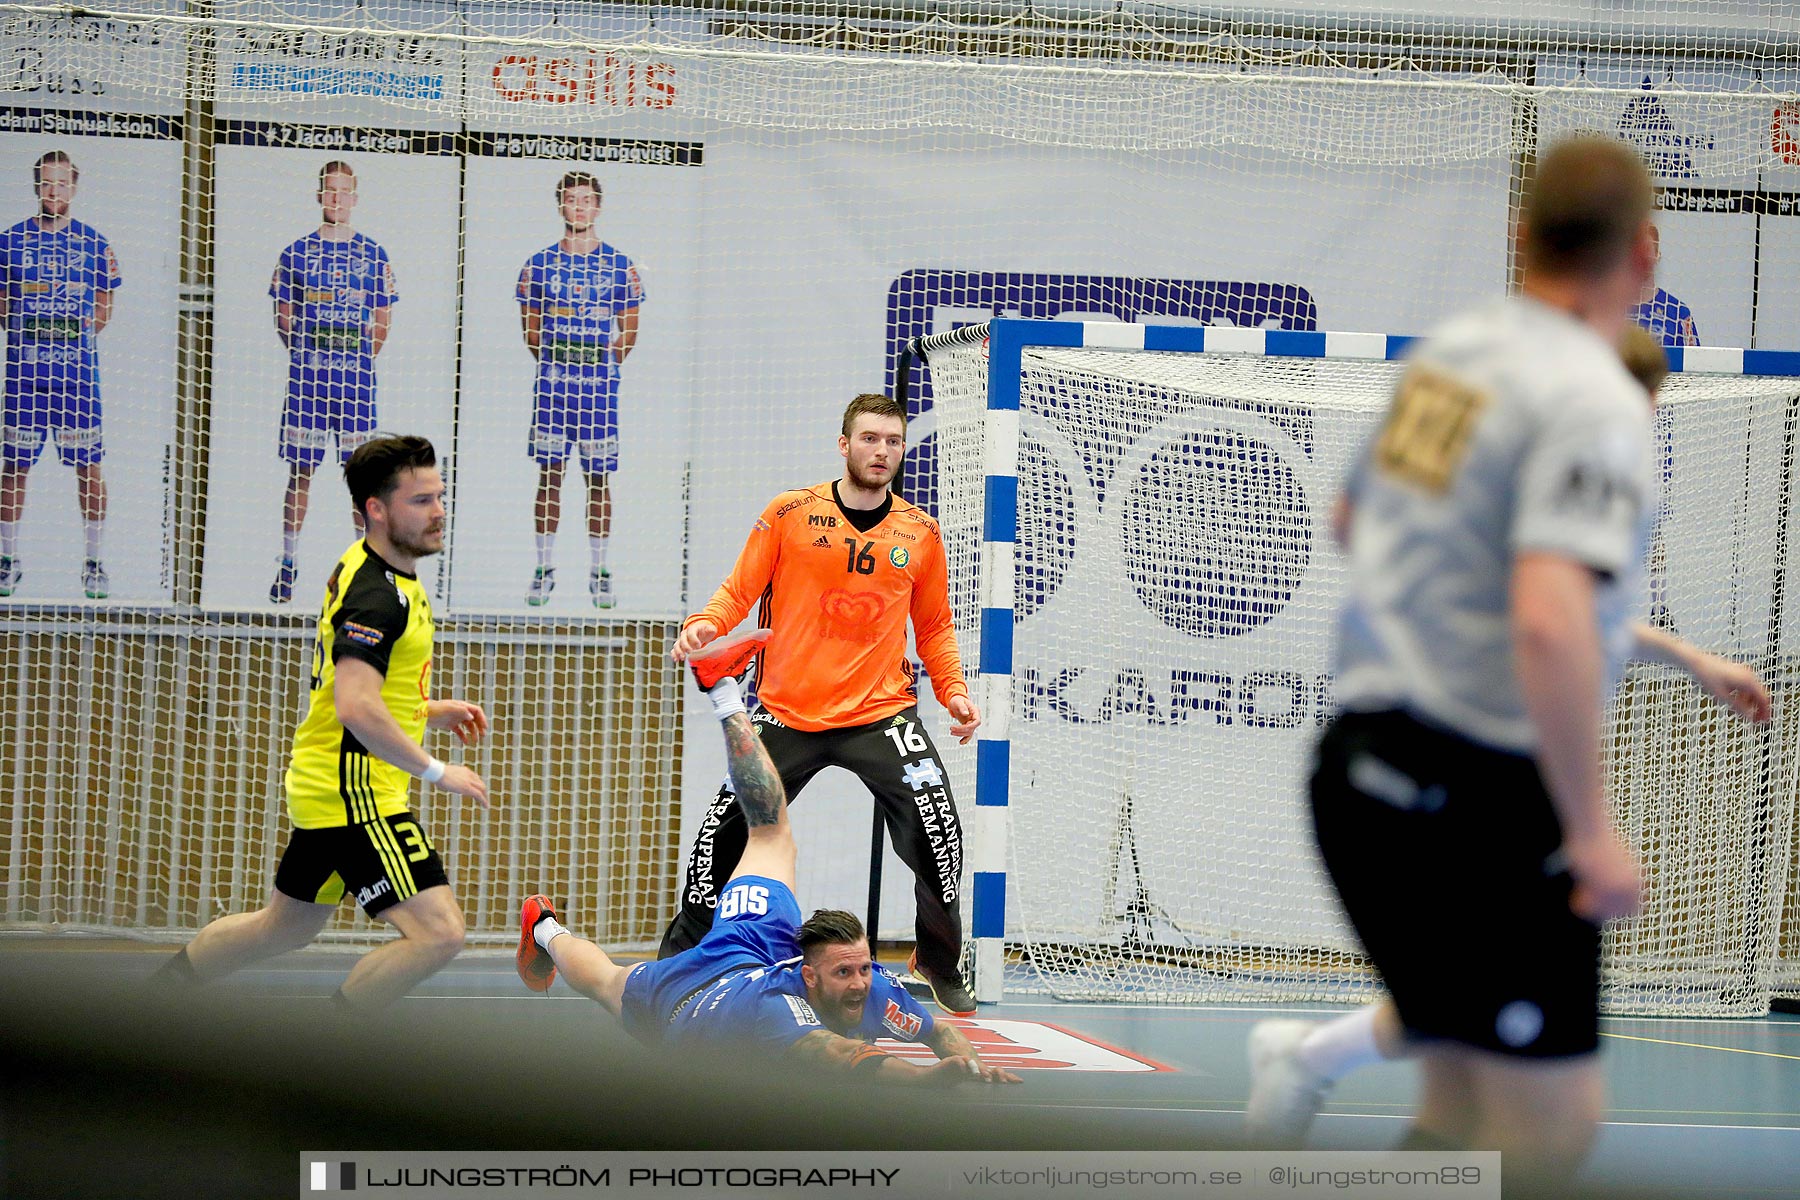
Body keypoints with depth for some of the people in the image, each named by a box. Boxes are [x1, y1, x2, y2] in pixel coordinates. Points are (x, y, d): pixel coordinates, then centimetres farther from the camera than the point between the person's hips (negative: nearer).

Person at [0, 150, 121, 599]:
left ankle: (94, 562, 7)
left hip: (78, 368, 0)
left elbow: (103, 307, 14)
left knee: (89, 465, -1)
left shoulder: (93, 244, 7)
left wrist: (81, 329, -2)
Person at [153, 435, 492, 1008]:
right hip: (355, 794, -11)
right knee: (438, 932, -17)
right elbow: (356, 708, -31)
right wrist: (437, 771, -23)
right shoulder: (376, 595, -20)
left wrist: (430, 711, 16)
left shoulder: (372, 574, 13)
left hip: (325, 789, 11)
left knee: (285, 928, 25)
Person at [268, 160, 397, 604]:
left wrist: (363, 355, -1)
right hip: (307, 373, 0)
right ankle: (288, 564, 7)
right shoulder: (297, 253, 7)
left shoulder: (373, 255, 7)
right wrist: (302, 346, -3)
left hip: (357, 373, 0)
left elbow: (383, 320, 10)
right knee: (299, 470, 2)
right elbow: (283, 315, 10)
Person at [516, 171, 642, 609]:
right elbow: (531, 328, 10)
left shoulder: (619, 266, 5)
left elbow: (629, 331, 9)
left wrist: (603, 365, 2)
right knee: (549, 474, 1)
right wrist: (553, 362, 1)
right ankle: (544, 569, 6)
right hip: (552, 380, 1)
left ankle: (599, 573, 7)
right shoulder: (540, 264, 7)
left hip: (599, 381, 0)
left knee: (599, 478, 1)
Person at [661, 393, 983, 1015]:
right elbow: (738, 592, 3)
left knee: (937, 828, -16)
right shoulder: (789, 514, -2)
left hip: (881, 711, 1)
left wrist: (954, 691, 1)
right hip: (788, 710, 0)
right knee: (725, 829, -3)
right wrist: (706, 624, -17)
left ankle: (942, 968, 4)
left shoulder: (920, 533, 5)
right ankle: (682, 956, 19)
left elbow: (934, 629, 15)